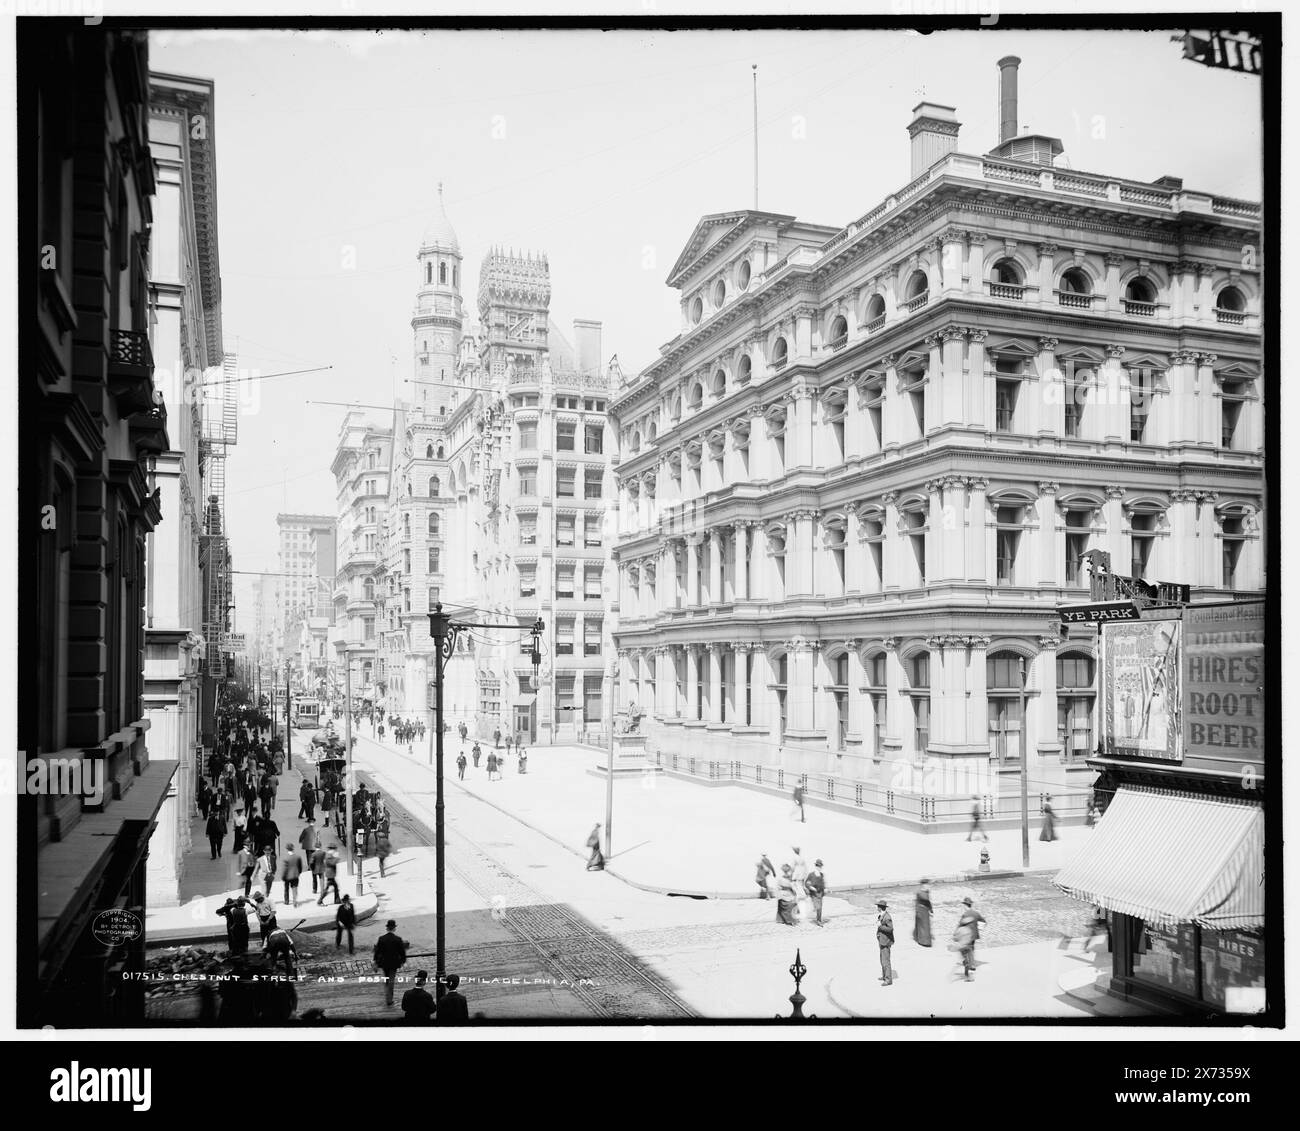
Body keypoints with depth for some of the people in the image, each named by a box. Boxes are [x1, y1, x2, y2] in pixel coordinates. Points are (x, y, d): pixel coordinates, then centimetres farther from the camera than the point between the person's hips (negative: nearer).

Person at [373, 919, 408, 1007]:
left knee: (386, 981, 22)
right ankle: (389, 1000, 9)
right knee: (391, 981, 7)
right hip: (394, 963, -2)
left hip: (384, 963, 2)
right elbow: (402, 951, -7)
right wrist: (403, 961, 8)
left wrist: (375, 962, 8)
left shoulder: (381, 938, -9)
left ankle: (387, 999, 29)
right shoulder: (398, 939, -14)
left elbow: (377, 951, -2)